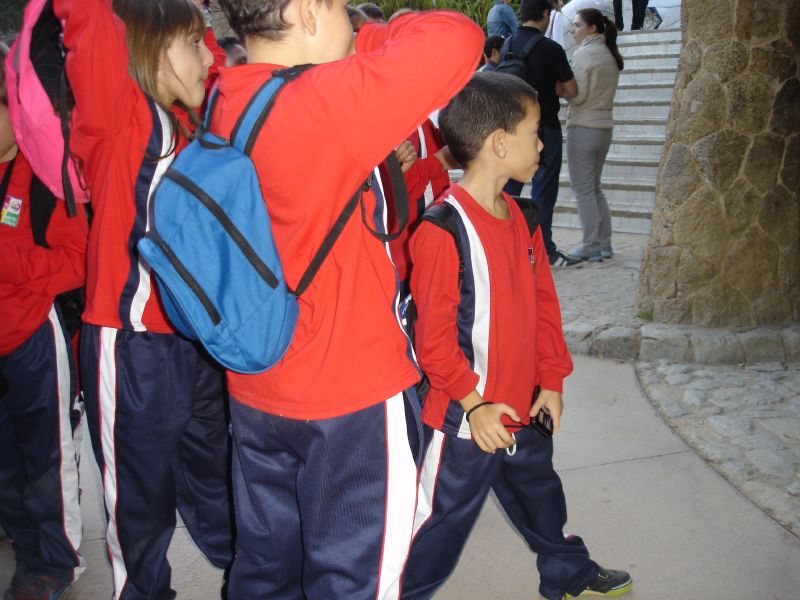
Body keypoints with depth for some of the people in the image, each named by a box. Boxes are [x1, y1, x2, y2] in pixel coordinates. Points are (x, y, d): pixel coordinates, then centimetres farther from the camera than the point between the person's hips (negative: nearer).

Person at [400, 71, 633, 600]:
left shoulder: (520, 218, 3)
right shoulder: (443, 230, -23)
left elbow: (543, 302, 10)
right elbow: (433, 332, -22)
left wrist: (550, 379, 8)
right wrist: (473, 402, -20)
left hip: (524, 406, 8)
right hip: (465, 416, -8)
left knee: (539, 493, 29)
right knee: (442, 517, 8)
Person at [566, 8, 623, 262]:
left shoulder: (583, 54, -12)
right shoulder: (610, 55, 11)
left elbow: (576, 95, -16)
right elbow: (598, 91, 13)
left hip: (583, 127, -8)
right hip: (605, 126, 8)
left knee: (583, 189, 0)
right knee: (595, 187, 16)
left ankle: (591, 246, 1)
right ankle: (604, 243, 17)